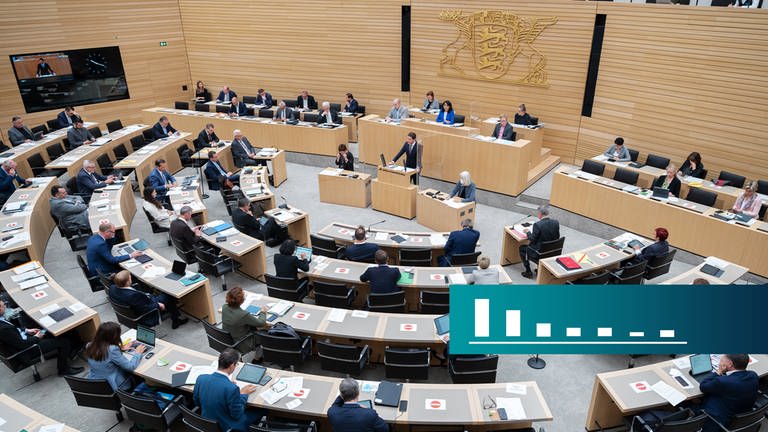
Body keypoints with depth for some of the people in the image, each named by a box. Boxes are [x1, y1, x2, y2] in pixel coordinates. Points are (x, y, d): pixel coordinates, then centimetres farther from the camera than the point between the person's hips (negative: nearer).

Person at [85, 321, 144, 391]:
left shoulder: (89, 346, -8)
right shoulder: (112, 350, -28)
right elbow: (130, 367, -20)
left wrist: (121, 348, 15)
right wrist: (137, 353, -5)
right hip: (114, 387, -6)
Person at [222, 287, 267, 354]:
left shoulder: (224, 307, -15)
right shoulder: (244, 314, -33)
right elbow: (261, 323, -18)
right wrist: (263, 311, 1)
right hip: (242, 346, -6)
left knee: (253, 326, 22)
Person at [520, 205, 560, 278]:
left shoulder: (537, 225, -26)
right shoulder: (556, 223, -9)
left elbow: (532, 239, -17)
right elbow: (557, 237, 3)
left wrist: (528, 232, 2)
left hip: (539, 252, -6)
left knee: (522, 248, 20)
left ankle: (528, 272, 21)